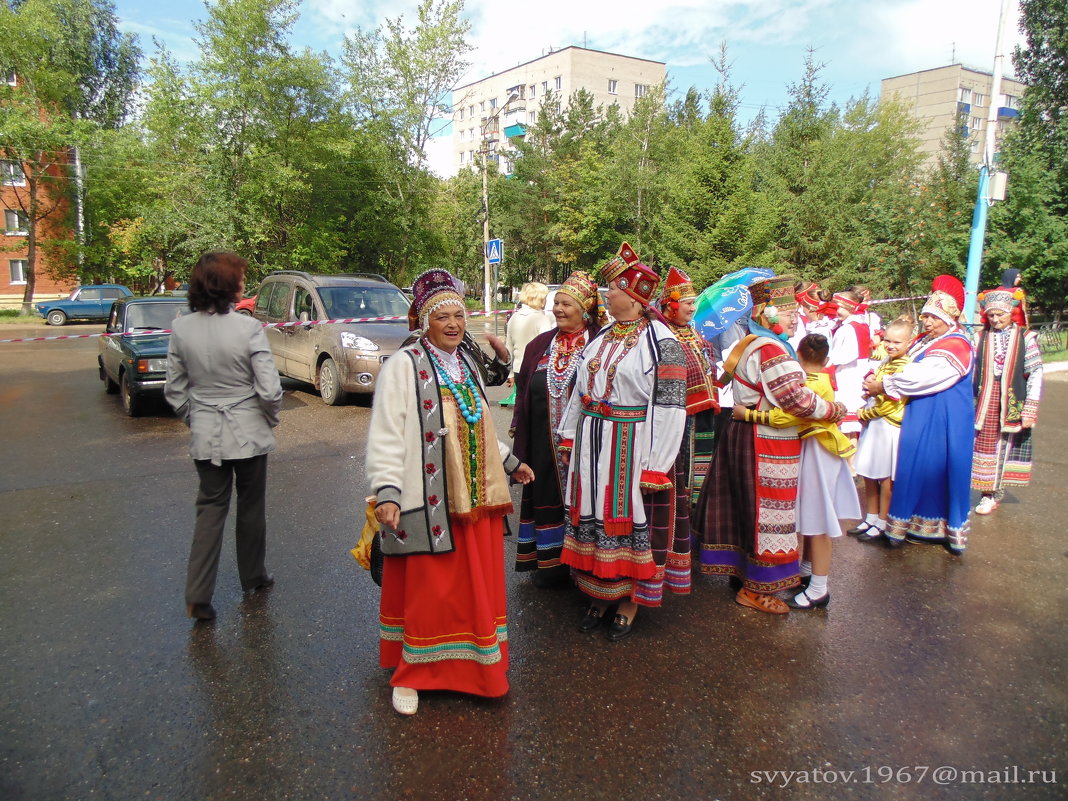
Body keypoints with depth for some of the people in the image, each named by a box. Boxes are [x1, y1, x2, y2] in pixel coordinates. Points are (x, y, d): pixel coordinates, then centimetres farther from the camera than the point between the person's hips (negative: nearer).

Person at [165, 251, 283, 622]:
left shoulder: (181, 328, -4)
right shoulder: (248, 328, -17)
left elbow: (174, 390, 2)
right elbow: (269, 390, -18)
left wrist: (193, 420, 16)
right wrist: (271, 418, 1)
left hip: (205, 435, 3)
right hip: (249, 432, -3)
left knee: (210, 507, 14)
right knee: (251, 506, 16)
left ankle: (198, 595, 9)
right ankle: (253, 577, 34)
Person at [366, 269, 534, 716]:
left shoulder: (467, 364, 14)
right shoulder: (403, 366, -8)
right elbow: (385, 436, -14)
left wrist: (510, 463, 27)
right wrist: (386, 493, -23)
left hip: (477, 495, 7)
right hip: (430, 501, -6)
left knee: (478, 584, 13)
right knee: (427, 589, 3)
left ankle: (474, 665, 31)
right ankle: (411, 675, 22)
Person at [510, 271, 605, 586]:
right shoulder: (540, 345, 9)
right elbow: (523, 390, 11)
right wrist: (519, 431, 5)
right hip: (544, 441, 4)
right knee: (546, 496, 10)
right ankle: (550, 561, 24)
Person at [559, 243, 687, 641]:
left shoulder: (661, 342, -10)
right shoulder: (601, 337, 11)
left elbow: (670, 406, -14)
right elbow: (580, 389, 16)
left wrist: (655, 465, -16)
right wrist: (570, 437, 12)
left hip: (632, 447, -6)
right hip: (592, 444, 6)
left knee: (631, 518, 4)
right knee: (593, 515, 12)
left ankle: (630, 601, 21)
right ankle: (598, 595, 28)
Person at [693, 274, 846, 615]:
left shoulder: (750, 344, 13)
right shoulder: (770, 349, -20)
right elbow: (797, 398, -25)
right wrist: (836, 410, -10)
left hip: (746, 434, 10)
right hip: (767, 445, -10)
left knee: (749, 508, 19)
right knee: (767, 513, 1)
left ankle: (741, 569, 33)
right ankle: (755, 589, 13)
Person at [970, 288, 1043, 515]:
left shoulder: (1026, 337, -3)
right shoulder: (982, 337, 4)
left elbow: (1035, 375, -4)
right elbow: (972, 372, 6)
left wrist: (1030, 410, -8)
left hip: (1012, 403, -2)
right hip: (985, 404, 2)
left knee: (1006, 445, 6)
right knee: (985, 445, 3)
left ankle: (994, 492, 17)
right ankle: (990, 492, 14)